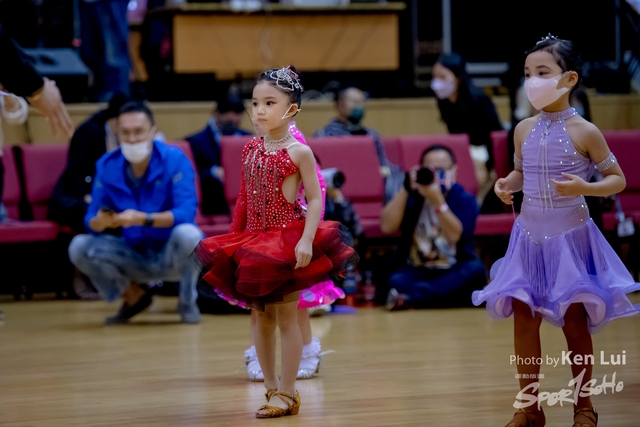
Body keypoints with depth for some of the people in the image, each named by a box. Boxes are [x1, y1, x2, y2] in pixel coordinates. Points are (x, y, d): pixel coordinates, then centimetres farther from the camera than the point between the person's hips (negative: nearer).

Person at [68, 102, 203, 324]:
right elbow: (91, 221, -8)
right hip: (134, 257, 3)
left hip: (171, 256, -3)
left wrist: (143, 219, -41)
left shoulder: (174, 159, -16)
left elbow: (186, 213, -26)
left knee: (187, 234, -35)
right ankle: (134, 296, 8)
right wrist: (101, 221, -33)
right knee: (79, 247, -17)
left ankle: (187, 301, -5)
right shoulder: (107, 165, -6)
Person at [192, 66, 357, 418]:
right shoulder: (250, 150, 5)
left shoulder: (299, 152, -10)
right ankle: (271, 387, 21)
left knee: (286, 317, -1)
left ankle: (286, 394, 5)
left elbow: (315, 199, -12)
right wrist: (234, 239, 9)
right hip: (253, 243, 6)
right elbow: (243, 200, 11)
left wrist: (306, 240, -23)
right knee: (261, 317, 10)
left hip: (287, 240, -6)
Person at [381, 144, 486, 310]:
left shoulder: (464, 200, 2)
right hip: (416, 272, 0)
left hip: (453, 273, 0)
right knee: (396, 280, -32)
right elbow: (387, 227, -8)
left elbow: (455, 235, -16)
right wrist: (405, 190, -13)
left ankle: (410, 299, -44)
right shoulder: (412, 197, 8)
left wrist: (437, 200, -26)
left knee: (475, 269, -34)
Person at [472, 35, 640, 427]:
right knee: (524, 318, 4)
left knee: (575, 322, 3)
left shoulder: (584, 132, -12)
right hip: (529, 237, 4)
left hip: (570, 237, -4)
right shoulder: (524, 130, 1)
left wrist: (585, 188, -23)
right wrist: (507, 185, -5)